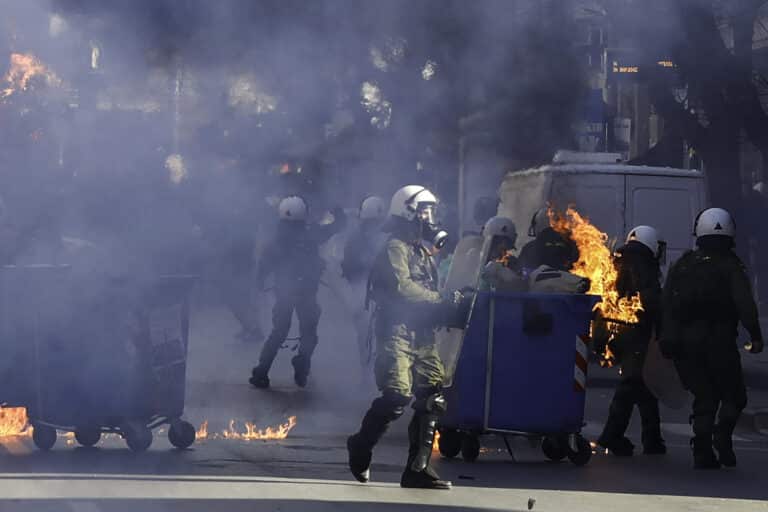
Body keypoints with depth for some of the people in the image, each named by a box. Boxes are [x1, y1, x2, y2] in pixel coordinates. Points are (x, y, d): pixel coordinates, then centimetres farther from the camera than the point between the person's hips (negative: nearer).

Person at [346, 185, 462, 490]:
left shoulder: (423, 252, 23)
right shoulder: (396, 248, -5)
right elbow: (401, 287, -20)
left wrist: (447, 309, 3)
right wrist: (442, 301, -16)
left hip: (422, 335, 9)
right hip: (397, 331, -9)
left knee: (431, 400, -1)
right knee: (397, 395, -17)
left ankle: (417, 468, 3)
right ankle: (361, 448, 6)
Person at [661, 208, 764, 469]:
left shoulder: (681, 265, 12)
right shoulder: (730, 266, -1)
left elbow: (667, 304, 10)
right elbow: (745, 304, -12)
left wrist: (667, 340, 12)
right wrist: (755, 336, -10)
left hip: (685, 342, 4)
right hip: (719, 340, -4)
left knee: (704, 398, 11)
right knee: (733, 395, 7)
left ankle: (702, 451, 0)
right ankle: (722, 433, -18)